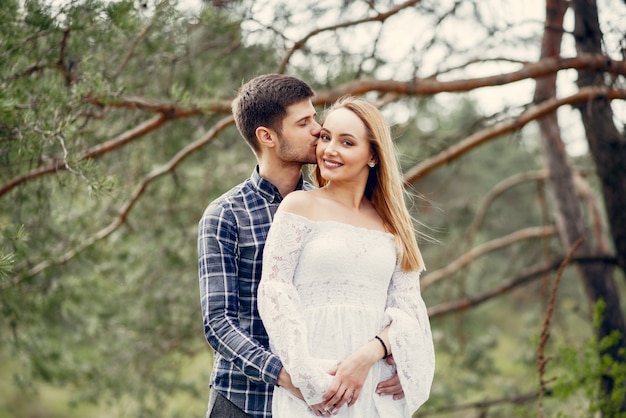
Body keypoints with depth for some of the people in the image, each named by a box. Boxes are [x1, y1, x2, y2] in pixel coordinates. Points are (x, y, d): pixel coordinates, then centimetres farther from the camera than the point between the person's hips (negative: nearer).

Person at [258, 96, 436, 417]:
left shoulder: (393, 225, 11)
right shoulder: (300, 206, 3)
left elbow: (408, 307, 4)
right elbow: (273, 289, -6)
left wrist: (367, 356, -15)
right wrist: (307, 374, -16)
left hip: (375, 386, 3)